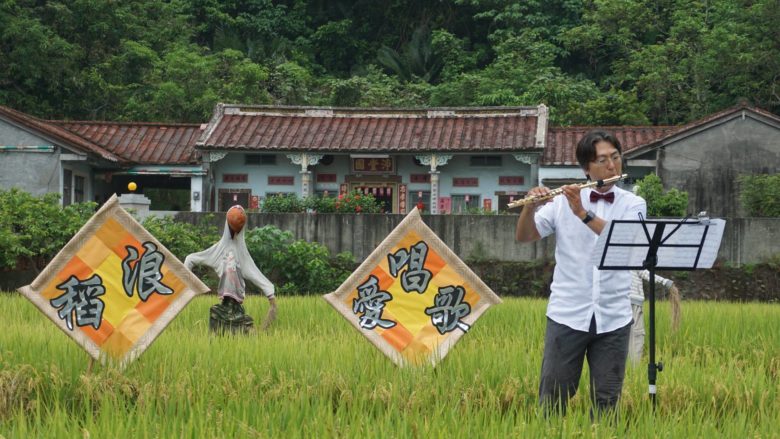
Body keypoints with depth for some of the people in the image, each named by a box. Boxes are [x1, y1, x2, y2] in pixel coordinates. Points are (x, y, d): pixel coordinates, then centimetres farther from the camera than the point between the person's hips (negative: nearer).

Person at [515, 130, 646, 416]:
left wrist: (584, 214, -23)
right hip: (567, 315, 0)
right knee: (552, 400, 0)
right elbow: (524, 237, 1)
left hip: (613, 319, 1)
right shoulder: (564, 201, 5)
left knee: (606, 403, 5)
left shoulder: (633, 204, 5)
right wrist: (531, 208, -19)